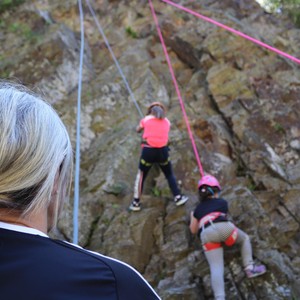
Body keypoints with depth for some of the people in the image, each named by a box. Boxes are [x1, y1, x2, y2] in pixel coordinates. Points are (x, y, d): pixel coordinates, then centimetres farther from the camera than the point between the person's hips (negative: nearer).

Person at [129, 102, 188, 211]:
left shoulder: (146, 119, 6)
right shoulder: (166, 121, 11)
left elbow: (138, 130, 23)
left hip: (148, 150, -1)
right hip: (162, 151, 1)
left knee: (141, 176, 12)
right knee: (169, 174, 22)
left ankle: (136, 203, 14)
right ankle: (178, 197, 22)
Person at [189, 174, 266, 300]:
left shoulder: (198, 208, 31)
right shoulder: (222, 202, 28)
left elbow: (193, 230, 35)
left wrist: (193, 216, 52)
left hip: (206, 235, 1)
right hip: (223, 227, -1)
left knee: (216, 268, -6)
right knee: (245, 238, 29)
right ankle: (249, 268, 14)